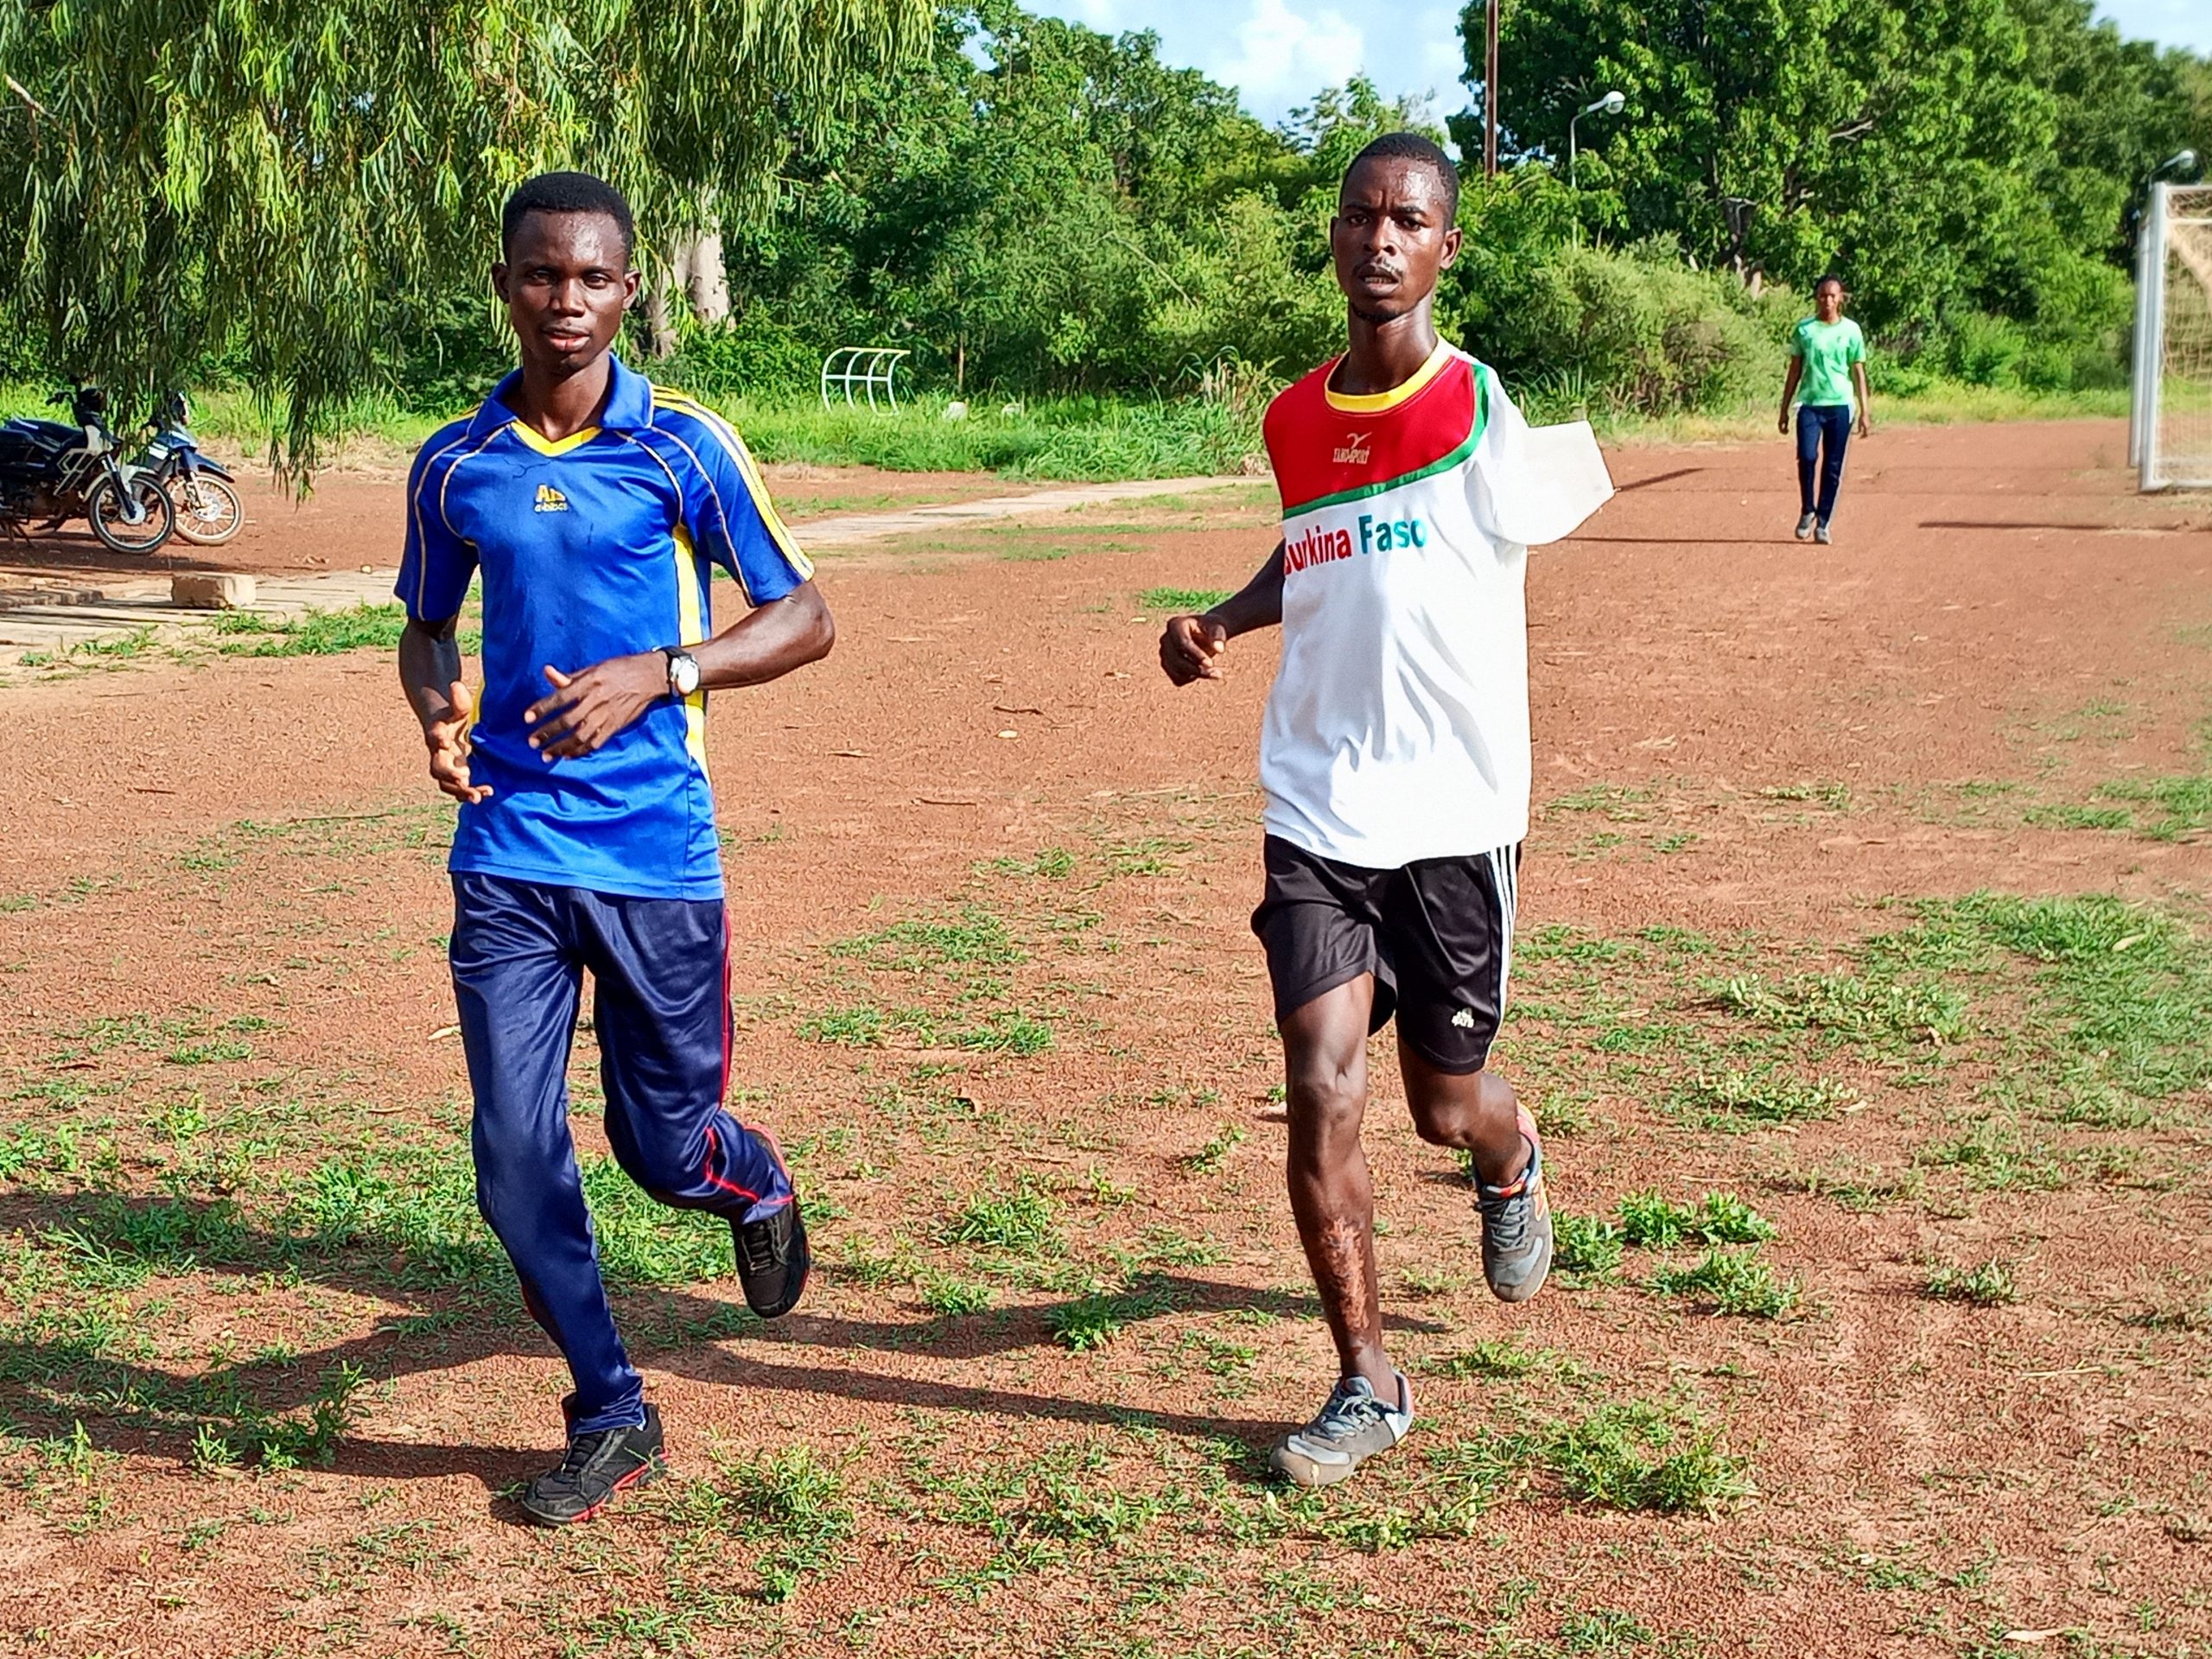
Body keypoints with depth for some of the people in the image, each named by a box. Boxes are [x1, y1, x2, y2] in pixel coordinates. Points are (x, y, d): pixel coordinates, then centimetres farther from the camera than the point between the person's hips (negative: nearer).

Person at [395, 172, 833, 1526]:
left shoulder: (685, 446, -4)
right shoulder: (453, 467, 6)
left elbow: (807, 618, -3)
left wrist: (657, 674, -17)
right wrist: (436, 708, -3)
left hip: (659, 852, -2)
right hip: (508, 854, 3)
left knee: (664, 1143, 6)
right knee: (516, 1157, -1)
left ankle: (754, 1180, 44)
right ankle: (611, 1417, 18)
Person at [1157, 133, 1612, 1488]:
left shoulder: (1485, 410, -10)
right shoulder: (1296, 424, 5)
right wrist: (1224, 619, 5)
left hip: (1457, 817, -3)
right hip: (1317, 815, 3)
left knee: (1447, 1106, 11)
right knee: (1322, 1094, -8)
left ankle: (1513, 1162, 50)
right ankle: (1369, 1387, 8)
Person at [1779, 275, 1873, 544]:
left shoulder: (1850, 330, 5)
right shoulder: (1804, 328, 6)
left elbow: (1858, 373, 7)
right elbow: (1794, 370, 11)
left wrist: (1865, 412, 3)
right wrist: (1784, 408, 9)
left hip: (1840, 405, 0)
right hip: (1809, 403, 0)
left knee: (1833, 468, 0)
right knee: (1807, 456, -18)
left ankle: (1822, 523, 11)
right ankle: (1807, 511, 4)